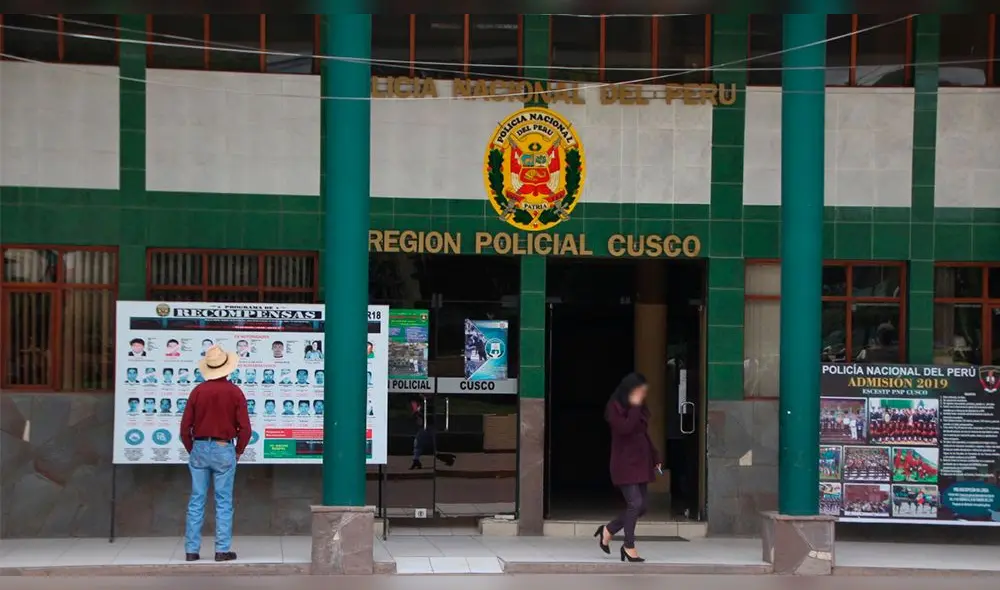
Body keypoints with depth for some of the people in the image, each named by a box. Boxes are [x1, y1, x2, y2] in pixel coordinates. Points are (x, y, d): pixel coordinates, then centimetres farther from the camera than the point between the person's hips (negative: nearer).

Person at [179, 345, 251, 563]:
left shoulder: (197, 391, 0)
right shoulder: (234, 392, -5)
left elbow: (185, 427, 1)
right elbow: (245, 428, -7)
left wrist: (192, 450, 14)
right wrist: (238, 452, 7)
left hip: (200, 448, 2)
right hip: (224, 450, -2)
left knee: (196, 501, 7)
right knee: (223, 502, 4)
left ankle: (191, 549, 8)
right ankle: (222, 549, 3)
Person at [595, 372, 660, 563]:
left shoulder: (640, 408, 12)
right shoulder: (615, 407, -8)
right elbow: (625, 428, -24)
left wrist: (655, 458, 17)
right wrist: (634, 406, -19)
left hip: (641, 462, 8)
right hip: (625, 463, -8)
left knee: (641, 507, 6)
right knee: (635, 504, -12)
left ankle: (608, 530, 24)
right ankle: (629, 547, 2)